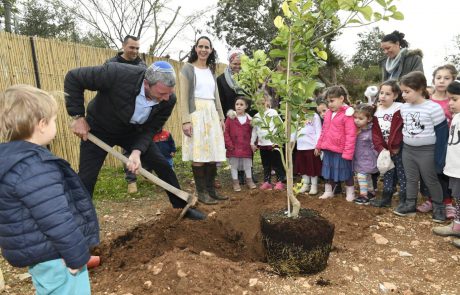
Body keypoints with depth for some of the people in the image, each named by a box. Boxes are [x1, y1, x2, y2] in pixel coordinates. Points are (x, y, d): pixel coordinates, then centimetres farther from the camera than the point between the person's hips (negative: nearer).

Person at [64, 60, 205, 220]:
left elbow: (149, 129, -14)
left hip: (133, 132, 3)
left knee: (163, 165, 0)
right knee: (86, 178, -6)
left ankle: (183, 207, 19)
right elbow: (73, 77, -24)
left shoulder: (168, 100, -25)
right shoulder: (117, 73, -38)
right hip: (98, 129, -2)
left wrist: (137, 152, -31)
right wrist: (77, 116, -23)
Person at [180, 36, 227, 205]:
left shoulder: (211, 70, 18)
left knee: (213, 153, 4)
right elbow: (184, 96, -6)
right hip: (196, 113, -6)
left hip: (212, 114, 6)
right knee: (199, 155, -6)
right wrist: (186, 120, -16)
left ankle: (211, 190, 14)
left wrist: (221, 117, 16)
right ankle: (202, 192, 2)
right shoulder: (188, 68, 1)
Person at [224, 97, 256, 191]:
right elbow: (226, 132, -5)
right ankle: (235, 182, 19)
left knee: (247, 164, 12)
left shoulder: (249, 119, 4)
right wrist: (229, 144, -11)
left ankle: (249, 181, 27)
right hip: (234, 147, -2)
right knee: (234, 165, 7)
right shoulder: (230, 118, -3)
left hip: (246, 147, 2)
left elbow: (252, 133, 8)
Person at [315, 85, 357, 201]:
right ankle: (328, 191, 33)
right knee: (328, 170, 17)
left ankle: (350, 193, 27)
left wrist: (348, 152, -21)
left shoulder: (347, 114, -16)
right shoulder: (328, 113, 6)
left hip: (341, 151, -6)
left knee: (346, 172, 10)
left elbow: (350, 135, -19)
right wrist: (319, 146, 16)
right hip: (328, 149, 7)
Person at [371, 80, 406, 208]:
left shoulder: (399, 109, -15)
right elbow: (375, 131, 2)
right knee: (387, 173, 16)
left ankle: (403, 200, 13)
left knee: (401, 174, 2)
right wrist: (380, 148, -7)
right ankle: (386, 198, 26)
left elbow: (399, 130, -19)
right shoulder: (378, 111, 5)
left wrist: (394, 147, -15)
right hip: (385, 149, 7)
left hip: (398, 149, -6)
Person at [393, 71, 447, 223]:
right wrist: (403, 148, 12)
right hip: (407, 150, 5)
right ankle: (410, 205, 27)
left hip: (426, 151, -5)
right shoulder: (403, 108, 1)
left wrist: (439, 156, -12)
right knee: (410, 179, 15)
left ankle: (439, 207, 25)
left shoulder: (433, 108, -17)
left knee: (431, 180, 7)